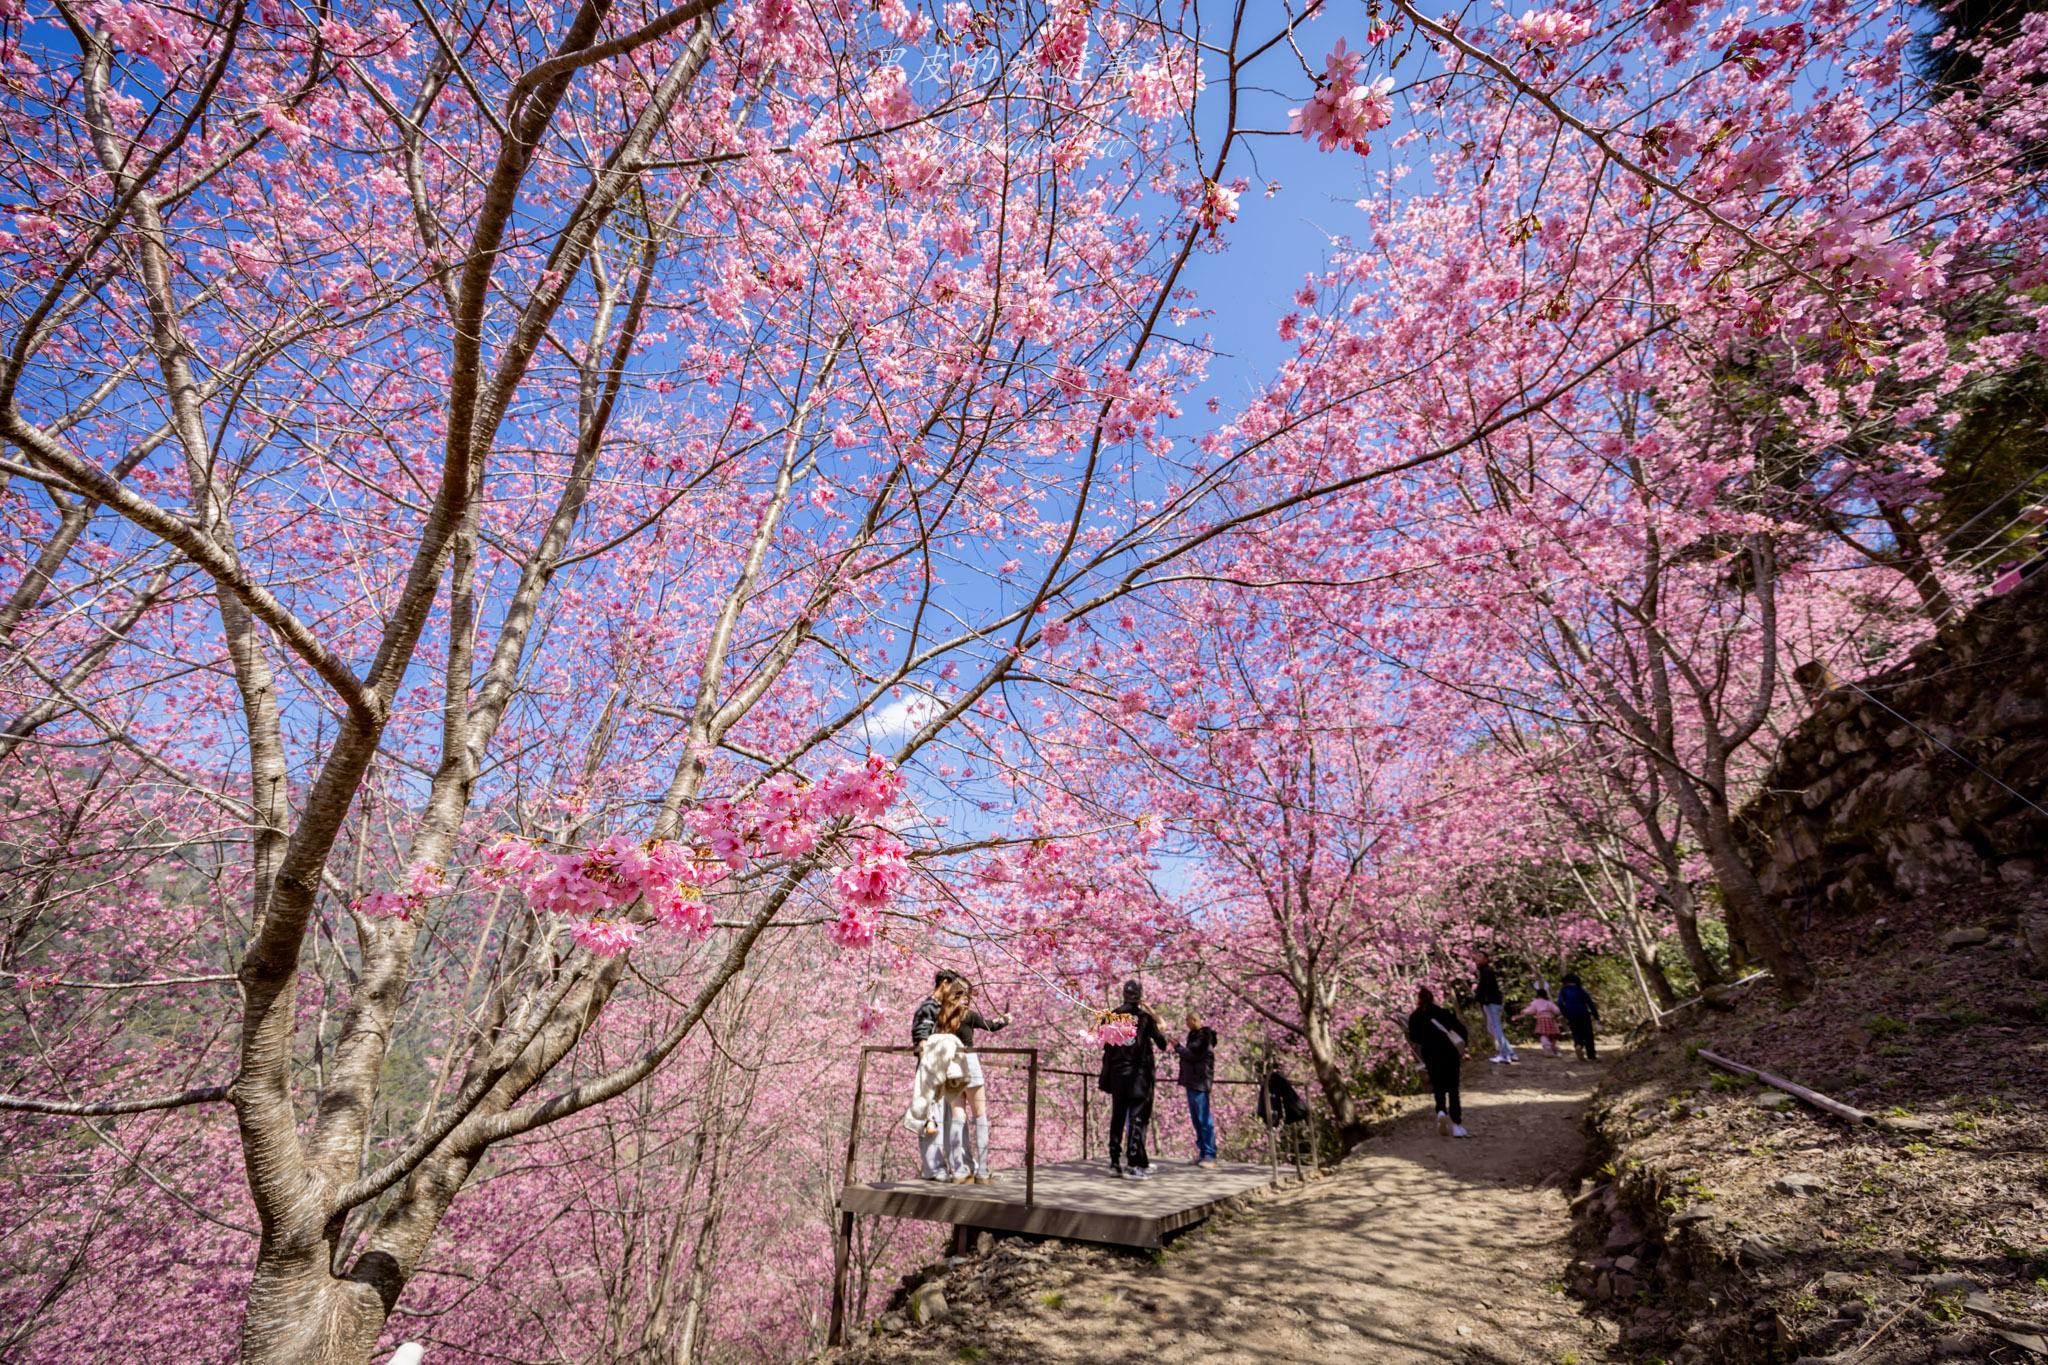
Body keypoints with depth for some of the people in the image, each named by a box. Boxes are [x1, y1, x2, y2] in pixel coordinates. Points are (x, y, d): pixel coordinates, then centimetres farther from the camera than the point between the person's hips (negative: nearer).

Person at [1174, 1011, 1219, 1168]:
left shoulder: (1204, 1036, -13)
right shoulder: (1194, 1035, 15)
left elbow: (1193, 1054, -19)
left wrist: (1178, 1047, -8)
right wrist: (1179, 1050, 5)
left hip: (1200, 1082, -10)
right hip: (1191, 1081, 10)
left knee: (1204, 1120, -7)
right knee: (1196, 1120, 13)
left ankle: (1210, 1155, -4)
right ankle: (1202, 1153, 19)